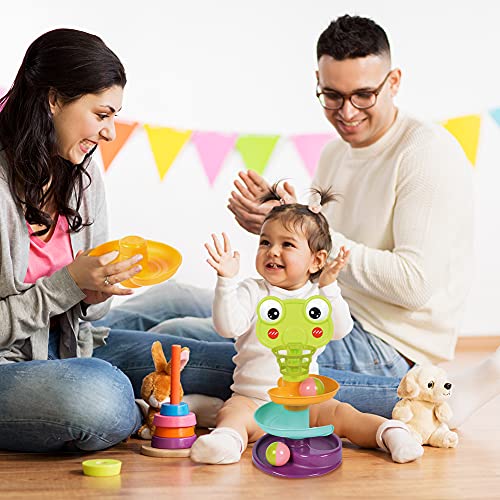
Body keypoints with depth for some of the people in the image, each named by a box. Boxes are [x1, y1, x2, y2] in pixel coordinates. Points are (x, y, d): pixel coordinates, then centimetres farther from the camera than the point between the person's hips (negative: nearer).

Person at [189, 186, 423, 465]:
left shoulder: (319, 295, 8)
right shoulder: (253, 292, 2)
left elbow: (340, 330, -9)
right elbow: (228, 326, -14)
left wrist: (328, 287, -19)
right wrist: (227, 281, -24)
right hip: (253, 401, -2)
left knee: (341, 414, -23)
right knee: (232, 414, -32)